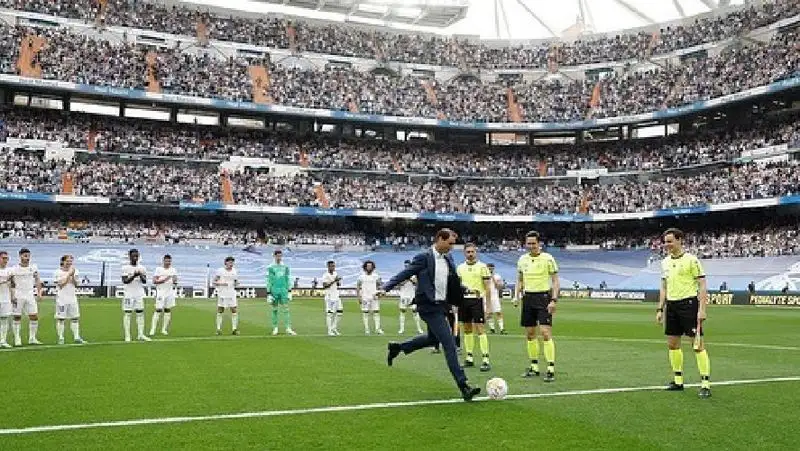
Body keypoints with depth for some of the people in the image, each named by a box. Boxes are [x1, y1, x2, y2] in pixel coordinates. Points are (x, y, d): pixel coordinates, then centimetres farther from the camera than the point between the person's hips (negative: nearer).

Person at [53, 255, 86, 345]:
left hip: (72, 297, 5)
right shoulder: (58, 272, -3)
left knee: (75, 317, 2)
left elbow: (76, 285, 6)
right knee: (61, 318, -1)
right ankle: (61, 338, 4)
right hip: (62, 298, -4)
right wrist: (69, 274, -14)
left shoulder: (74, 271, 11)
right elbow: (61, 285, -12)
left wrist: (73, 276, -10)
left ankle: (76, 337, 5)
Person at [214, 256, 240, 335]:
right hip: (222, 294, -3)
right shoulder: (220, 271, -2)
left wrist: (236, 283, -6)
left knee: (234, 310, -4)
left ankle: (234, 329, 1)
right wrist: (221, 283, -17)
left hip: (232, 294, 3)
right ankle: (218, 329, 7)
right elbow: (214, 282, 1)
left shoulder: (235, 271, 8)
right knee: (220, 311, 0)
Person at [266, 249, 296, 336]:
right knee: (275, 309, 5)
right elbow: (268, 281, -1)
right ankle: (275, 328, 14)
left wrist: (289, 292, 10)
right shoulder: (271, 268, -1)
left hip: (284, 290, 2)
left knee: (286, 309, -4)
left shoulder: (285, 267, 10)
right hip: (274, 290, -2)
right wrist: (268, 293, -6)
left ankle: (288, 328, -5)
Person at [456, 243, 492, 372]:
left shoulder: (482, 266, -3)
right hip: (463, 300, 5)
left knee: (480, 329, -8)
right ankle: (469, 358, 17)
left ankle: (485, 359, -7)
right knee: (467, 330, 9)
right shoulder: (460, 267, 11)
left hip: (477, 300, -5)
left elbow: (487, 287, -3)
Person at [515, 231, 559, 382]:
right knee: (530, 334, 8)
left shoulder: (548, 258, -6)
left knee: (545, 333, -12)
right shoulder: (522, 260, 9)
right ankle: (534, 367, 19)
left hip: (543, 297, -5)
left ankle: (551, 369, -9)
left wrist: (553, 300, -14)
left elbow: (555, 280, -5)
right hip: (528, 297, 5)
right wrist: (516, 296, 5)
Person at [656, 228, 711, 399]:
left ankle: (705, 384, -2)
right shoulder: (665, 262, 12)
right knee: (672, 343, 10)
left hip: (689, 303, -7)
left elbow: (702, 286, -10)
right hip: (671, 305, 7)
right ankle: (678, 381, 21)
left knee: (698, 344, -6)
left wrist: (702, 309, -17)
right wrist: (660, 309, 14)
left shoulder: (691, 260, -8)